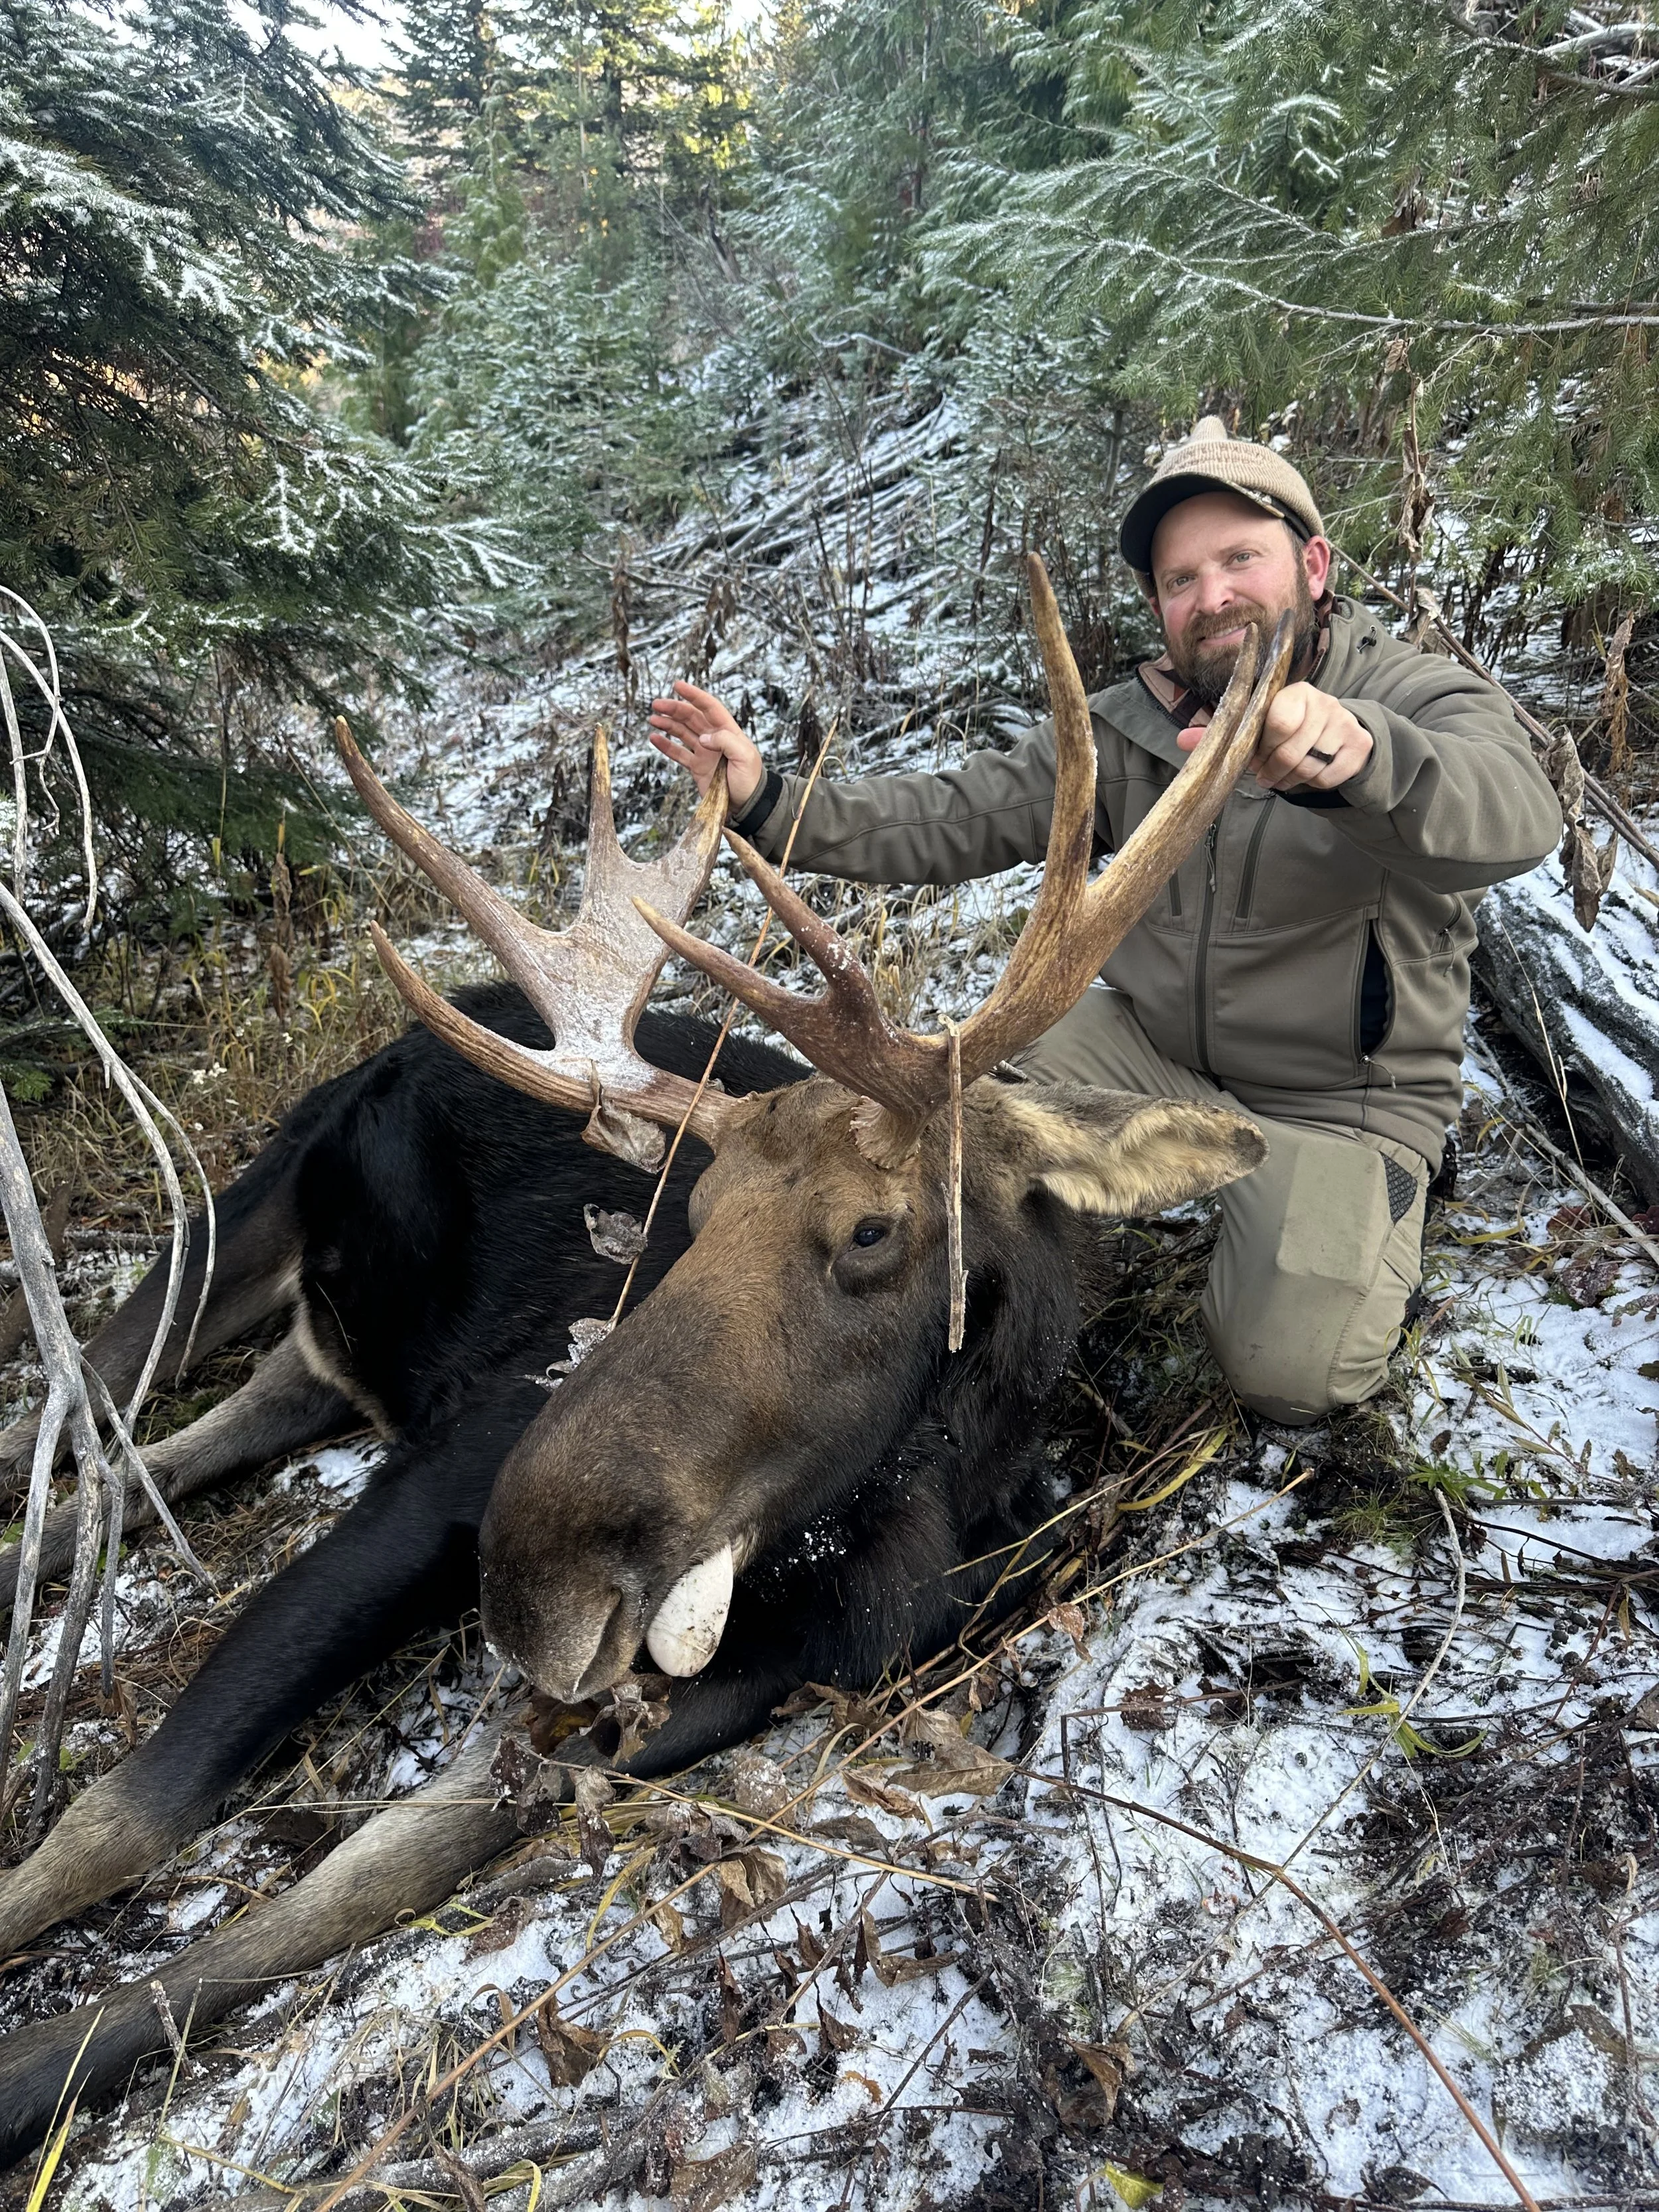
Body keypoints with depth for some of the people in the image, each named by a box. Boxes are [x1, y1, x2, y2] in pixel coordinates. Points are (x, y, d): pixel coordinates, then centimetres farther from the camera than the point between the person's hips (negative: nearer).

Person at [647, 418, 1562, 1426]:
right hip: (1151, 1046, 4)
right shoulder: (1128, 727, -1)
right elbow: (954, 820, -4)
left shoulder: (1421, 701, -16)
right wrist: (770, 803, -19)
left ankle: (1375, 1224, 13)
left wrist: (1355, 755, -63)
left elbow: (1514, 813, -39)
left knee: (1291, 1371, -19)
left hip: (1342, 1100, -4)